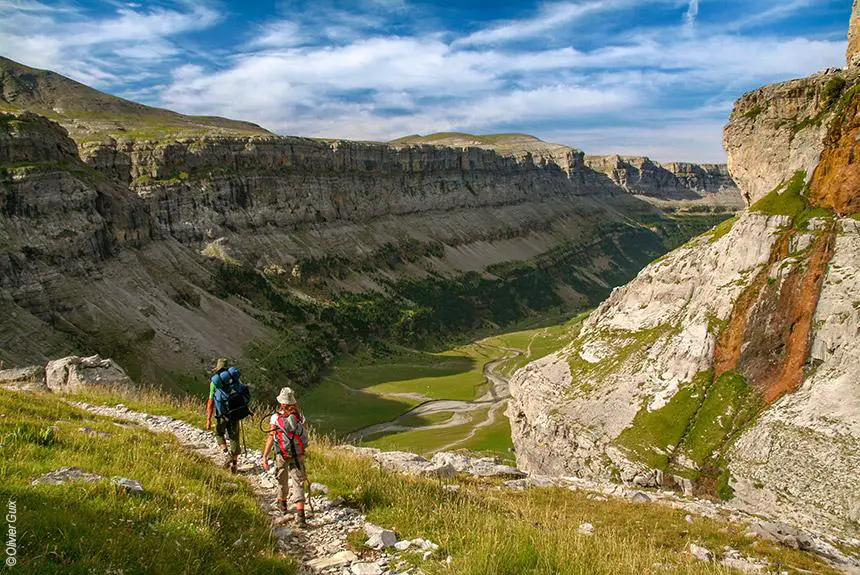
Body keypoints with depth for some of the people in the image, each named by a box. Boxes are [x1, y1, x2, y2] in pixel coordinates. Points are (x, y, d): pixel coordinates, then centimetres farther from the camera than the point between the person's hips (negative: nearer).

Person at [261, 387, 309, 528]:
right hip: (298, 456, 1)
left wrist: (265, 456, -10)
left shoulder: (275, 417, -10)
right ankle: (300, 514, -10)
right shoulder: (299, 416, -4)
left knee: (283, 480, 23)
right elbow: (304, 435, 1)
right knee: (298, 484, 1)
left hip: (282, 456, -1)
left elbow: (271, 438, -14)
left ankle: (283, 502, 47)